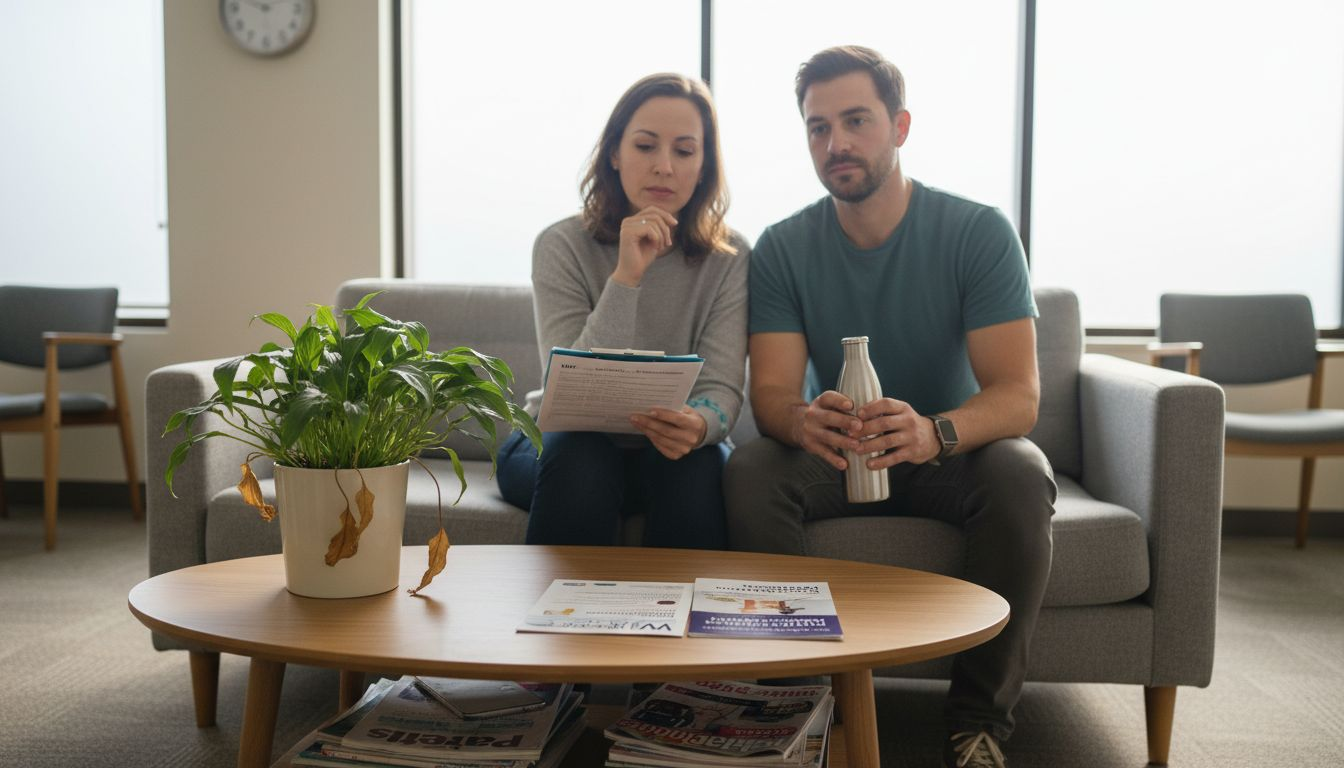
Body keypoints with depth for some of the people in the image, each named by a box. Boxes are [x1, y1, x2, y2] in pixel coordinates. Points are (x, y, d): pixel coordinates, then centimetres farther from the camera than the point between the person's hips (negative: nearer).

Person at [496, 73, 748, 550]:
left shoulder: (728, 257, -6)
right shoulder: (562, 246, -11)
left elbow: (722, 388, -14)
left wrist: (699, 424, -39)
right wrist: (626, 277, -30)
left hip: (671, 448, 1)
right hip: (563, 444, -1)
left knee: (697, 462, -31)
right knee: (580, 458, -33)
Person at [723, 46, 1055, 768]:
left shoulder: (977, 231, -12)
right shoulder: (783, 248, -6)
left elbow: (1018, 395, -21)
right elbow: (771, 392, -15)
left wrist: (934, 432, -44)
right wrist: (804, 421, -41)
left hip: (950, 452, -1)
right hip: (835, 458, 1)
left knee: (1021, 472, -33)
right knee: (748, 471, -29)